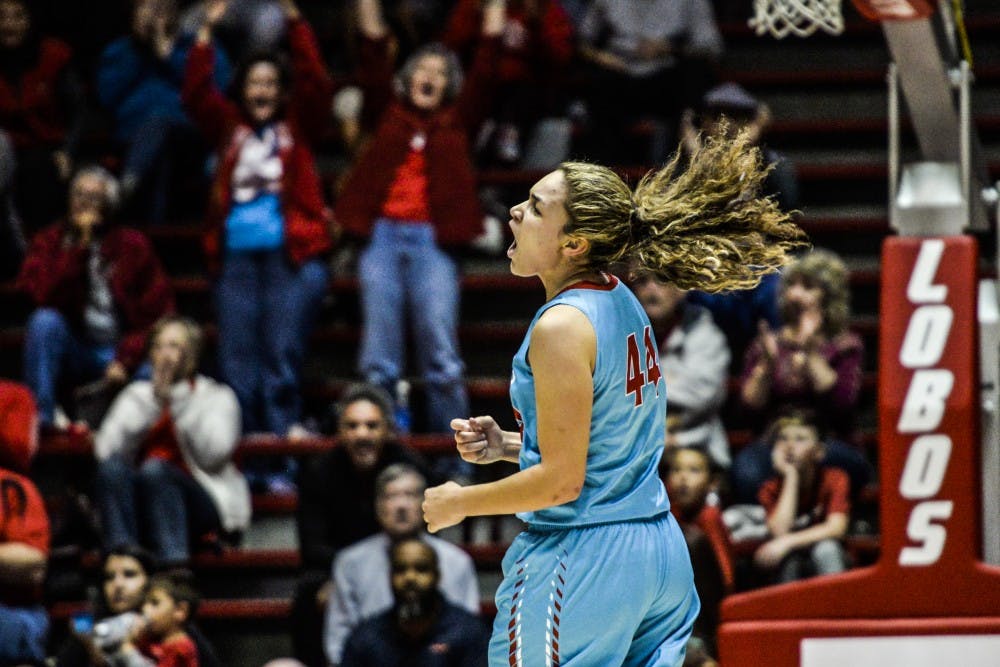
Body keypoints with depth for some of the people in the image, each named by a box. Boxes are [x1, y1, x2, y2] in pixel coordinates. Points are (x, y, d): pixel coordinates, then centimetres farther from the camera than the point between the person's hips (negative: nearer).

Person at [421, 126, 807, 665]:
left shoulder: (562, 327, -17)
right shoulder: (623, 305, 10)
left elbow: (560, 480, -18)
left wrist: (459, 503, -6)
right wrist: (506, 446, 13)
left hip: (580, 557, -9)